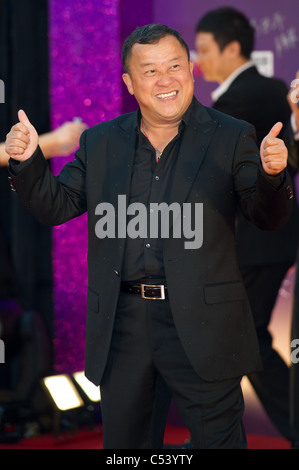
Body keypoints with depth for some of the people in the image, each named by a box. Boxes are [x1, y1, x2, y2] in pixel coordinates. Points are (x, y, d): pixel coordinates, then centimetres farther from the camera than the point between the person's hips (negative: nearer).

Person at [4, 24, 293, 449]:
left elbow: (270, 218, -5)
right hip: (122, 327, 3)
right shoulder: (100, 143, 9)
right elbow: (55, 207, 9)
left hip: (201, 329, -3)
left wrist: (272, 174, -27)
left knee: (218, 439, 3)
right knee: (125, 441, 15)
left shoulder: (231, 138, 1)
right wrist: (27, 160, -9)